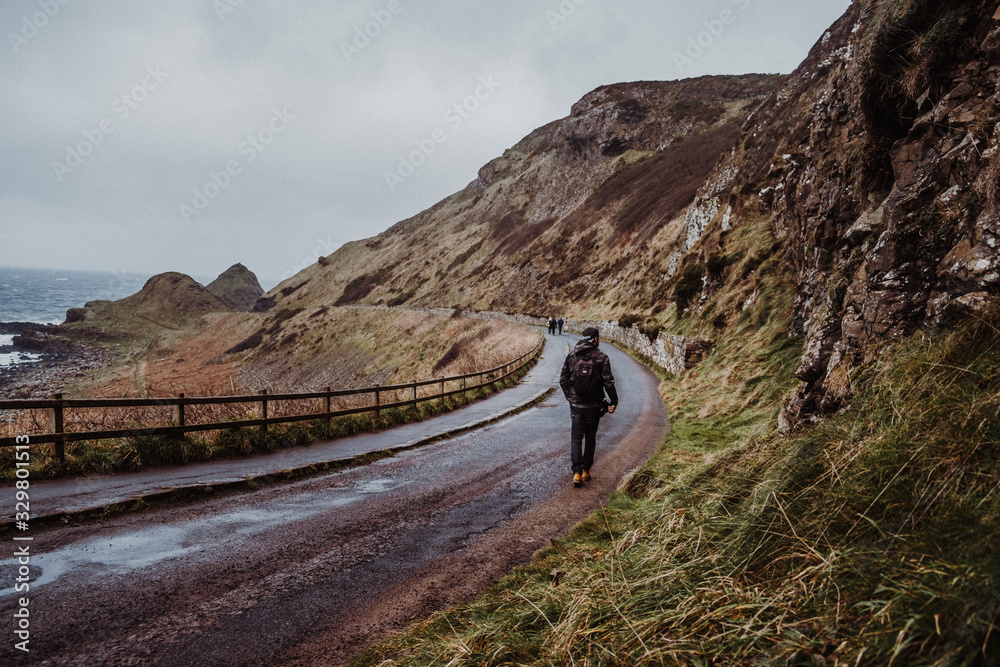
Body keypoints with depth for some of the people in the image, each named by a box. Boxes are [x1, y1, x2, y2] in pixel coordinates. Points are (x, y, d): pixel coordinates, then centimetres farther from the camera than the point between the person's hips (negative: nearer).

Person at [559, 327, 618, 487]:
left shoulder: (571, 356, -1)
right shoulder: (601, 358, -9)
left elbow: (563, 380, 2)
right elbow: (608, 383, -11)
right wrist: (614, 402, 0)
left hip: (576, 405, 1)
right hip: (594, 406, -1)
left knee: (576, 439, 5)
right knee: (590, 438, 15)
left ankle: (577, 473, -8)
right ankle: (586, 471, 20)